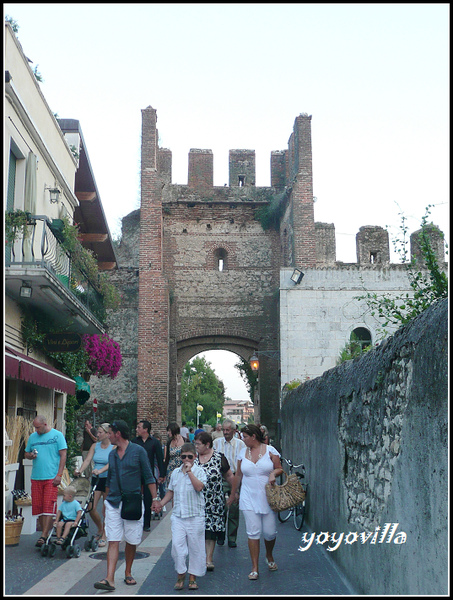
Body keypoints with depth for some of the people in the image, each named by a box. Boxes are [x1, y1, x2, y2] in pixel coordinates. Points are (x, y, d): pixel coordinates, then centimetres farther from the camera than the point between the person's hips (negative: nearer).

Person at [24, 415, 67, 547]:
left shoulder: (57, 435, -1)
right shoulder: (32, 437, 14)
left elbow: (63, 455, -4)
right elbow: (26, 453, 23)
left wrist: (59, 474, -10)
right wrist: (30, 455, -3)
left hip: (51, 477, -5)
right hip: (36, 477, 5)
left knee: (49, 507, -9)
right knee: (38, 507, 7)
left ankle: (44, 536, -8)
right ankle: (45, 533, 18)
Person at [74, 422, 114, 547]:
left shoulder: (114, 448, -7)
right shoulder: (95, 446, 8)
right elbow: (87, 460, 0)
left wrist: (100, 470, -37)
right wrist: (80, 470, -18)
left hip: (108, 479, -4)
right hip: (96, 479, 4)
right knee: (91, 508, -1)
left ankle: (104, 536, 15)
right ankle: (100, 528, 26)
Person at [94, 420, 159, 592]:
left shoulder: (138, 451, -3)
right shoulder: (112, 454, 12)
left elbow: (149, 477, -2)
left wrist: (155, 498, -8)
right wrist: (105, 502, 22)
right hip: (113, 503, 3)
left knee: (131, 541, 7)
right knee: (113, 541, -5)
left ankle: (128, 573, 25)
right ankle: (110, 579, -8)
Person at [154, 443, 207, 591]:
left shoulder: (199, 471, -3)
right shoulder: (175, 472, 10)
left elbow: (199, 487, -21)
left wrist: (189, 471, -21)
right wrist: (162, 503, 8)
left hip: (195, 516, -3)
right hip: (178, 515, 3)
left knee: (195, 546, 5)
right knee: (177, 545, -5)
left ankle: (193, 577, 18)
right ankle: (181, 574, 13)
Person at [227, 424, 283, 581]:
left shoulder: (270, 450, -2)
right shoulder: (243, 452, 7)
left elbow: (280, 469, 4)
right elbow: (238, 475, 16)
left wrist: (273, 473, -18)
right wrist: (232, 495, 21)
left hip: (268, 497, -2)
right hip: (249, 498, 2)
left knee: (270, 532, 2)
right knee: (253, 532, -3)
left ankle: (269, 556, 33)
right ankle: (254, 568, 6)